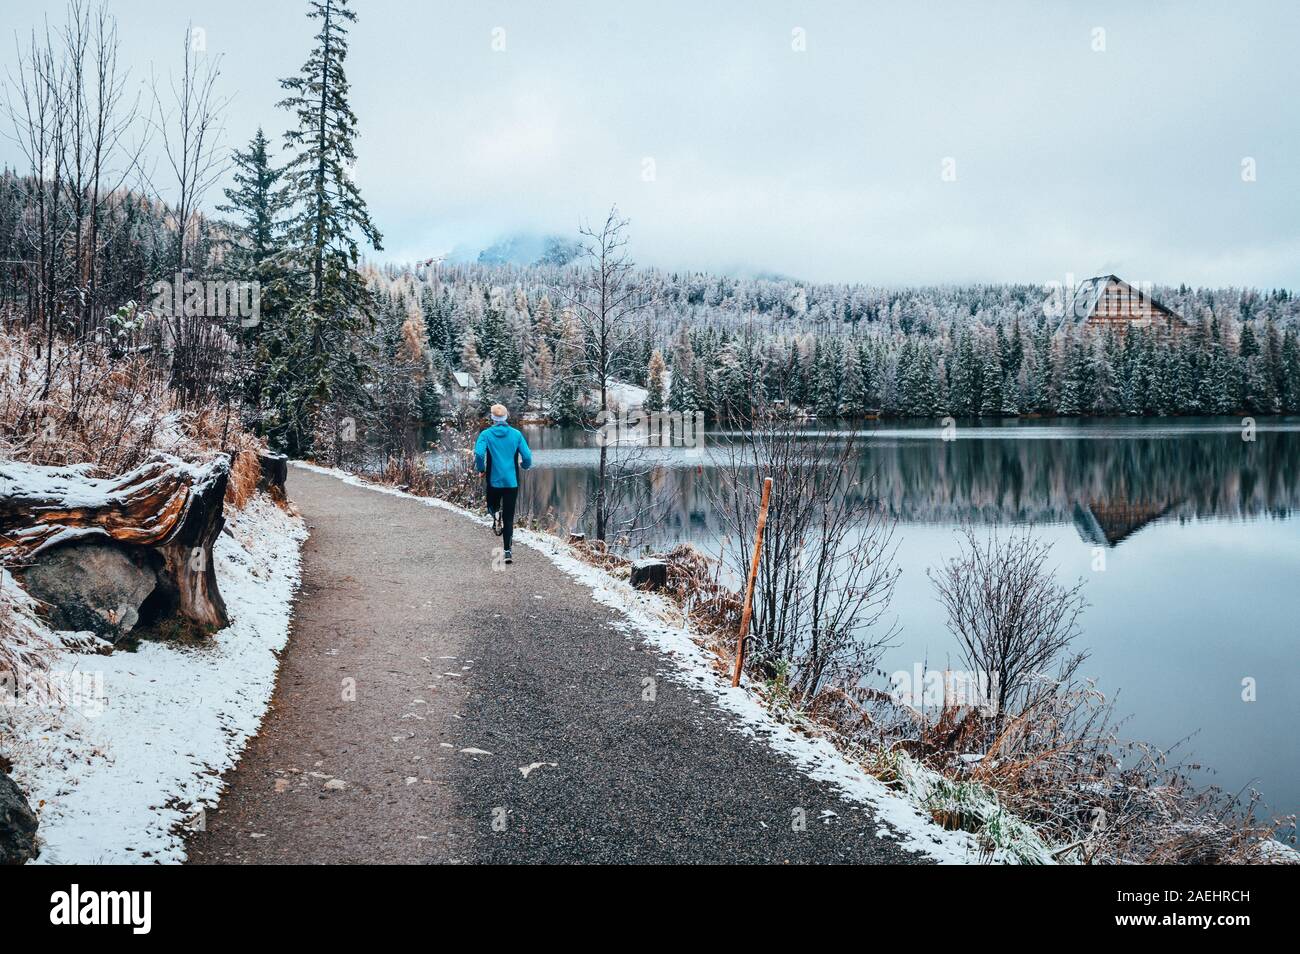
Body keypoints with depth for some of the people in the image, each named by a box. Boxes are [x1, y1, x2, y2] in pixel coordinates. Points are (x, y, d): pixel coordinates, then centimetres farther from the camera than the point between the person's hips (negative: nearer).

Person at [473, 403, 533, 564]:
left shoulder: (486, 434, -4)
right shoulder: (516, 434, -1)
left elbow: (479, 454, -18)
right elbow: (527, 456, -6)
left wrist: (481, 469, 0)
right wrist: (525, 465, 17)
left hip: (493, 481, -1)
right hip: (512, 481, 1)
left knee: (492, 506, 27)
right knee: (509, 517, 6)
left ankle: (496, 515, -7)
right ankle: (507, 551, -2)